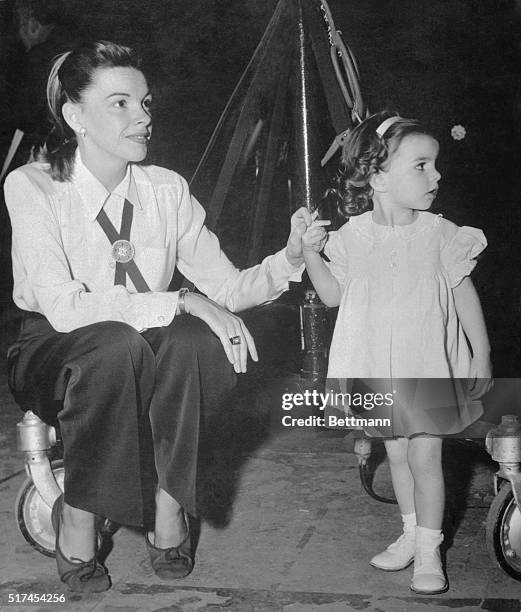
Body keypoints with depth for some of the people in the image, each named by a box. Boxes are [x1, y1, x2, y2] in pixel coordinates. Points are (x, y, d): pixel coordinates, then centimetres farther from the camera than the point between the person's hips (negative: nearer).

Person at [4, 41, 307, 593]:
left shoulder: (167, 190, -3)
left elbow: (225, 286, -3)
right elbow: (64, 308, -28)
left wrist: (288, 259, -22)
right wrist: (180, 302, -32)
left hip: (144, 364, 4)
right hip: (53, 356, -3)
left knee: (196, 340, -29)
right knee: (118, 345, -36)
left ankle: (170, 507, -14)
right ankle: (76, 522, -17)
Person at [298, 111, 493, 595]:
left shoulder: (439, 234, -8)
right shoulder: (352, 236, -4)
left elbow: (465, 295, -1)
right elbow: (333, 295, 4)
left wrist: (481, 354, -2)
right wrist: (311, 253, -10)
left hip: (429, 368, -2)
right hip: (378, 370, 2)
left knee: (424, 457, -2)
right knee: (397, 454, 14)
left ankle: (429, 551, 11)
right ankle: (410, 532, 31)